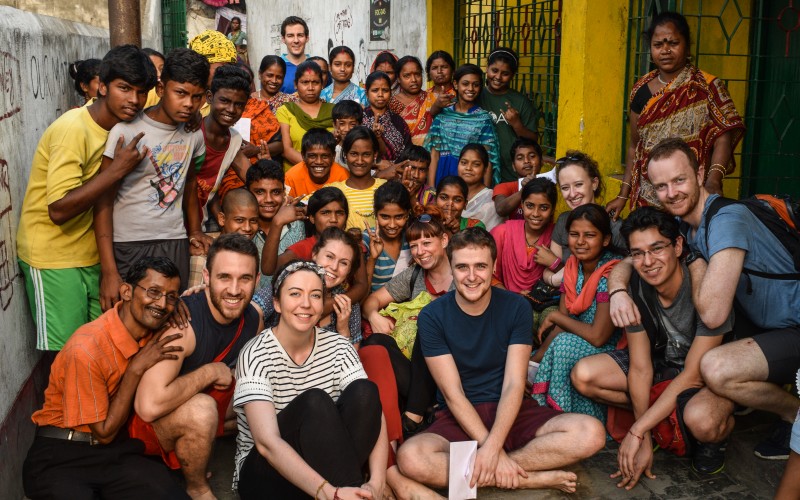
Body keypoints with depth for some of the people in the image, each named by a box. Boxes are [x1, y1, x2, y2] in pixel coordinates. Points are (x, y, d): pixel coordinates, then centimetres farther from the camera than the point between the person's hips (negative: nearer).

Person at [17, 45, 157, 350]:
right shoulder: (73, 129, -21)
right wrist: (118, 169, -28)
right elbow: (59, 210, -27)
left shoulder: (121, 127, 2)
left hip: (92, 255, 7)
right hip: (54, 260, -7)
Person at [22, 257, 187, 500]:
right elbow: (104, 432, -14)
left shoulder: (151, 329, -3)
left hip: (115, 451, 5)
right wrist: (136, 369, -21)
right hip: (60, 457, -4)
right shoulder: (86, 349, -22)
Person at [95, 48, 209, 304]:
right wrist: (109, 271, -15)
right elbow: (103, 201, -11)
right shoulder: (126, 130, -12)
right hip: (128, 246, -4)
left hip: (176, 244, 5)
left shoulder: (194, 134, 5)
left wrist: (195, 230, 13)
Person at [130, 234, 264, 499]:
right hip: (150, 422, -7)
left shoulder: (253, 318, -9)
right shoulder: (182, 322, -30)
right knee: (201, 409, -36)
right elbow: (149, 405, -41)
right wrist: (210, 372, -29)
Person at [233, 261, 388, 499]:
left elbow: (371, 411, -13)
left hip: (324, 464, 4)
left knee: (363, 391, -21)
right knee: (315, 401, -31)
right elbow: (267, 443, -28)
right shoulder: (256, 355, -16)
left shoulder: (337, 346, -2)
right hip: (264, 471, -4)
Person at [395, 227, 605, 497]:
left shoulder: (516, 307, -4)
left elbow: (514, 384, -11)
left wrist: (492, 448, -26)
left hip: (509, 413, 2)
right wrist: (495, 455, -21)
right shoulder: (432, 317, -8)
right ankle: (533, 478, -21)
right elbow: (452, 394, -12)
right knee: (410, 458, -34)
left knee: (592, 433, -24)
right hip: (459, 418, -1)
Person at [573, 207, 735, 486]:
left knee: (700, 419, -40)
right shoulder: (636, 289, -15)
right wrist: (645, 440, -19)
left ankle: (716, 435, -1)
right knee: (583, 375, -16)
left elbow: (694, 375, -28)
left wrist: (636, 432, -29)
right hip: (664, 362, 5)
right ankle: (668, 417, 1)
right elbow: (640, 368, -13)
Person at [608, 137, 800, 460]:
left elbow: (712, 314, -33)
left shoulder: (727, 219, -26)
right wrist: (618, 289, -20)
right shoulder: (680, 224, 2)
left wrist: (694, 260, -16)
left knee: (716, 368, -33)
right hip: (760, 323, 9)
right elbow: (628, 261, 3)